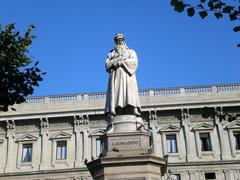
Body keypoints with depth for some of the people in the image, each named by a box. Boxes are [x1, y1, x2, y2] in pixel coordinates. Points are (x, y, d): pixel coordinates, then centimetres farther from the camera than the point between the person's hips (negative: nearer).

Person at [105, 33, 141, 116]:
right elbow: (107, 64, 9)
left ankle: (134, 109, -35)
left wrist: (121, 62, -6)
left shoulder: (131, 51, 23)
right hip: (115, 75, 1)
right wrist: (118, 59, -5)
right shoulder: (111, 53, 27)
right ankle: (113, 109, -32)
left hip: (127, 75, -1)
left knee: (130, 90, -21)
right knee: (115, 91, -18)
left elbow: (134, 61, 3)